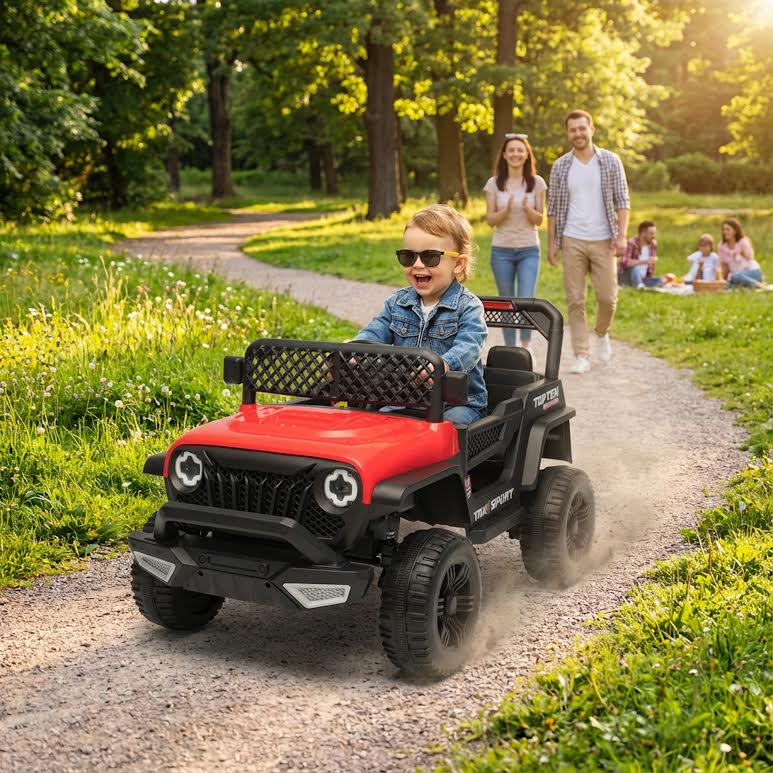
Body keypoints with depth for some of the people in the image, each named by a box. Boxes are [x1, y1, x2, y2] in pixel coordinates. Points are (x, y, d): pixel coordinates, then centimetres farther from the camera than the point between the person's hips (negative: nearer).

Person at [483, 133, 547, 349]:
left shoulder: (537, 183, 1)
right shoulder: (494, 183, 1)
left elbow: (539, 220, 2)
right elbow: (490, 220, 0)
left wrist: (527, 209, -18)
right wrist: (506, 210, -19)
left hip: (529, 250, -1)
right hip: (501, 250, 1)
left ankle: (525, 347, 4)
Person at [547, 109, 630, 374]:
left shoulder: (611, 161, 2)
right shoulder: (560, 166, 5)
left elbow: (622, 201, 1)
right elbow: (553, 208, 7)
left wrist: (621, 235, -10)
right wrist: (551, 242, 1)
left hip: (603, 240, 0)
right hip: (572, 241, 1)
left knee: (607, 297, 0)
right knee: (575, 300, -1)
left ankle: (602, 333, 31)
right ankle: (582, 356, 5)